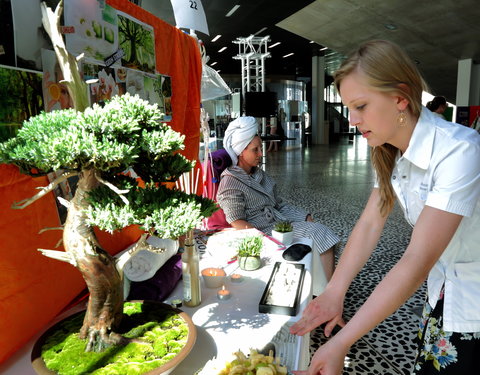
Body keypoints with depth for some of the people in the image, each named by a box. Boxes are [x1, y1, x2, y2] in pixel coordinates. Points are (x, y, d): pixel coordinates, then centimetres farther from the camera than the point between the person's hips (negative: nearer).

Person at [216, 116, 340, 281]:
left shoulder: (259, 174, 15)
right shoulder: (230, 183, -12)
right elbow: (237, 222, -17)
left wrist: (305, 216, 5)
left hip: (278, 221, 9)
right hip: (263, 231, -8)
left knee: (322, 232, -9)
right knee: (316, 234, -18)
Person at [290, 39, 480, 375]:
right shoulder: (389, 154, -4)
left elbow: (417, 263, -34)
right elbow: (369, 224, -9)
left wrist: (340, 344, -33)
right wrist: (334, 293, -21)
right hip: (443, 296, 6)